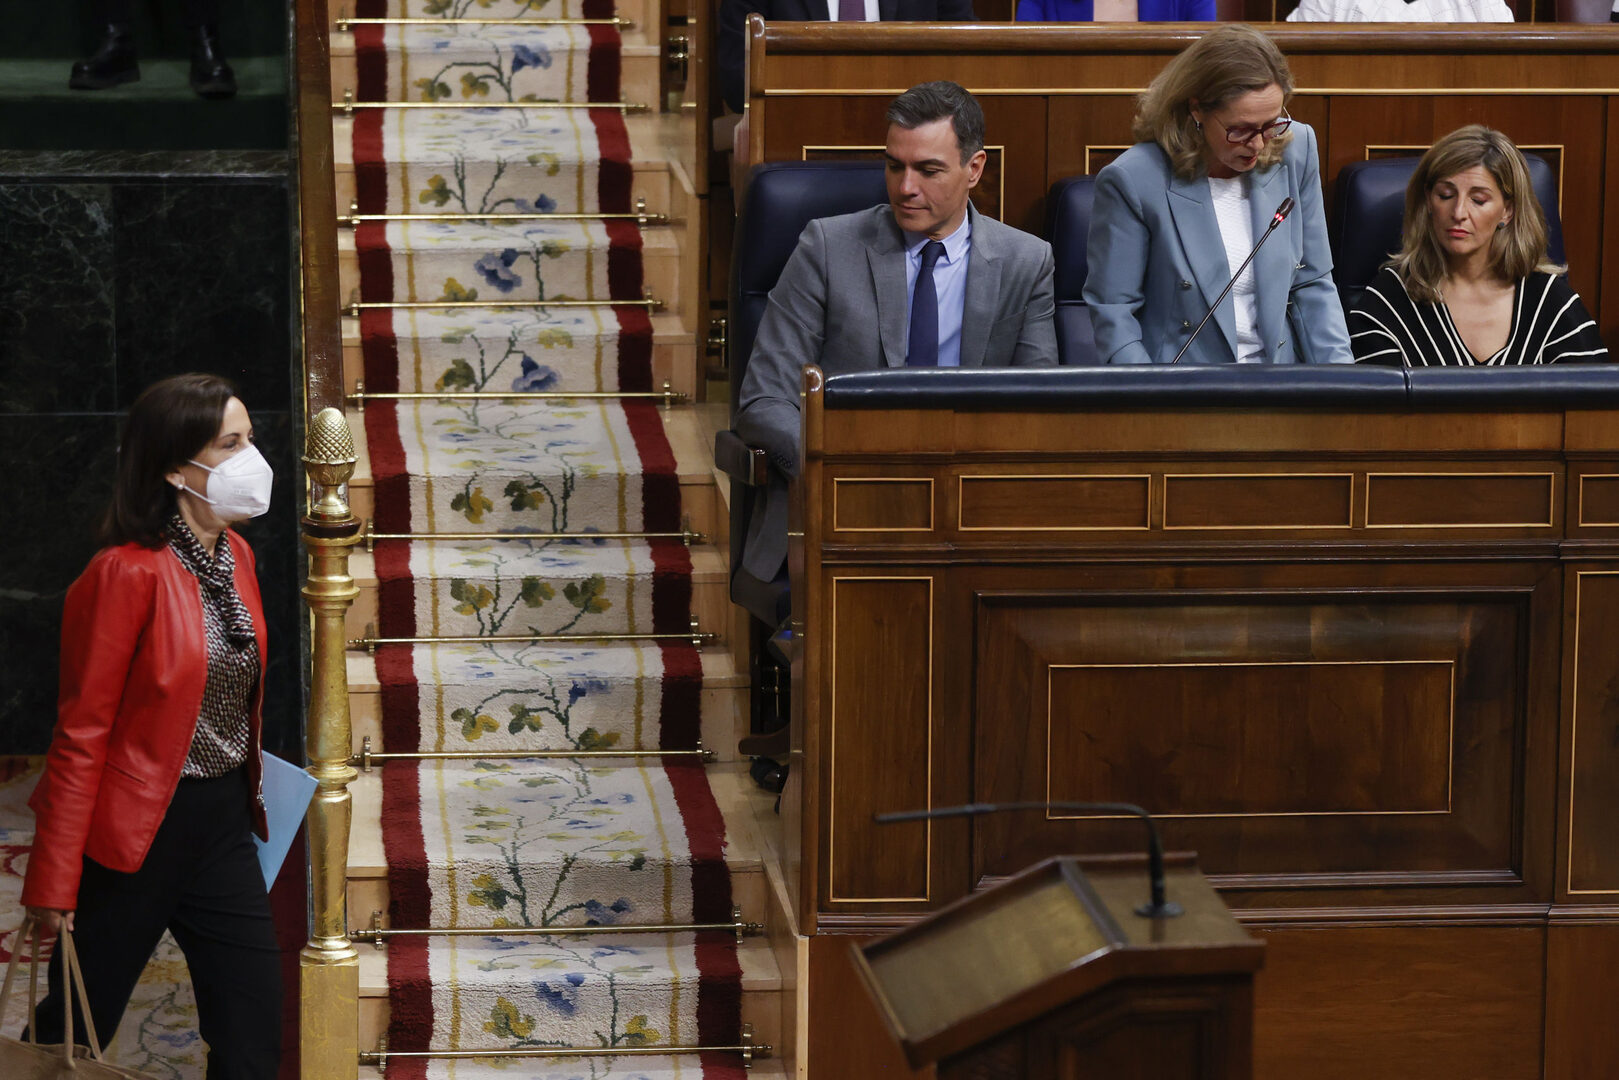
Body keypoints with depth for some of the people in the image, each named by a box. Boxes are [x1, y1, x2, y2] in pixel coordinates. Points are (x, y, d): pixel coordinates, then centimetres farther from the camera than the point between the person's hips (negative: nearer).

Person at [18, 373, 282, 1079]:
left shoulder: (233, 556, 4)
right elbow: (81, 735, -17)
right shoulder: (128, 574, -19)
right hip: (135, 834, -7)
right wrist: (54, 881, -16)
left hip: (224, 820, 7)